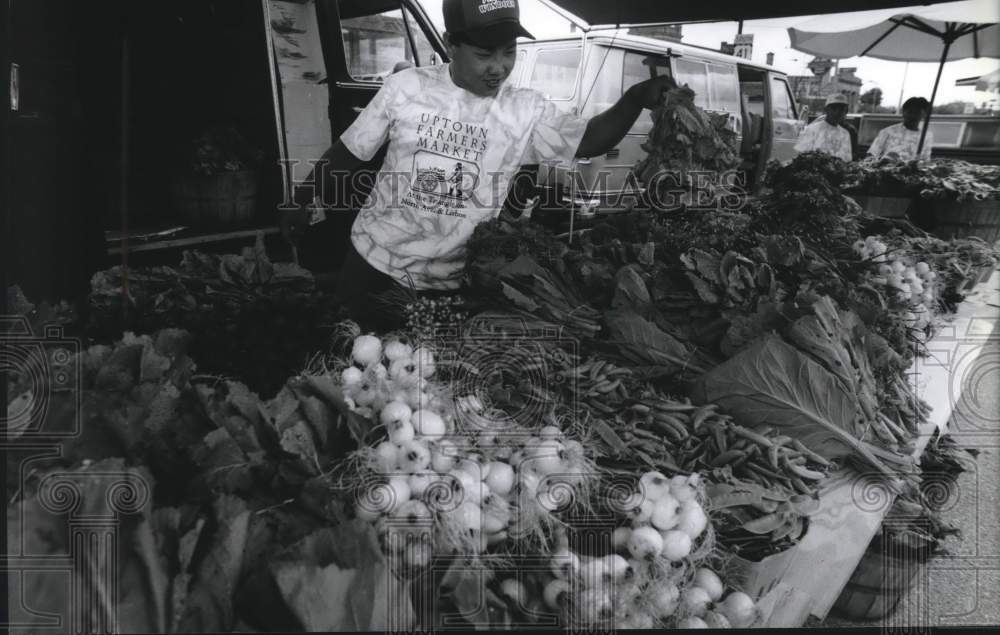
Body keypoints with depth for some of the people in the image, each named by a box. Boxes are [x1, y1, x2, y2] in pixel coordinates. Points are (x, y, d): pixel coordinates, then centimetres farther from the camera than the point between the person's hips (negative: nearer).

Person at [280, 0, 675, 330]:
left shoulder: (525, 111, -6)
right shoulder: (405, 87, -8)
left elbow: (589, 141, -12)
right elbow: (349, 151, 1)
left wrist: (634, 100, -30)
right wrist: (302, 200, 5)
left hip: (449, 285, 0)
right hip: (374, 263, 0)